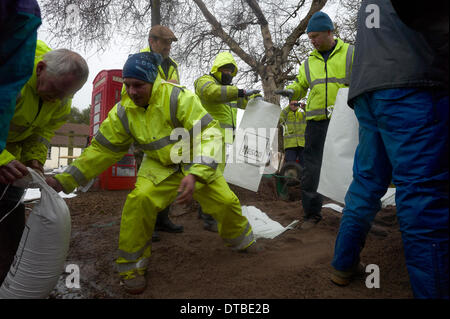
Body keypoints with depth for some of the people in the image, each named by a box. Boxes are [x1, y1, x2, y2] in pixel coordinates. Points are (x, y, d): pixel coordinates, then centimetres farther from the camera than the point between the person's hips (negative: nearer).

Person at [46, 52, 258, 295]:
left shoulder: (178, 97, -27)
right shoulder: (123, 112, -12)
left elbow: (208, 134, -32)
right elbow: (102, 149, -5)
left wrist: (195, 174, -46)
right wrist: (65, 179, -13)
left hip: (195, 164, -1)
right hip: (160, 167, 2)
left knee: (226, 202, -5)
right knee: (140, 200, -25)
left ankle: (241, 240, 32)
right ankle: (132, 265, -4)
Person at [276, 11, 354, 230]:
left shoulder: (350, 53, 6)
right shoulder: (310, 61, 17)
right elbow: (300, 85, 20)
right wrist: (291, 91, -3)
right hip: (317, 121, 3)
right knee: (312, 167, 1)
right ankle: (312, 213, 12)